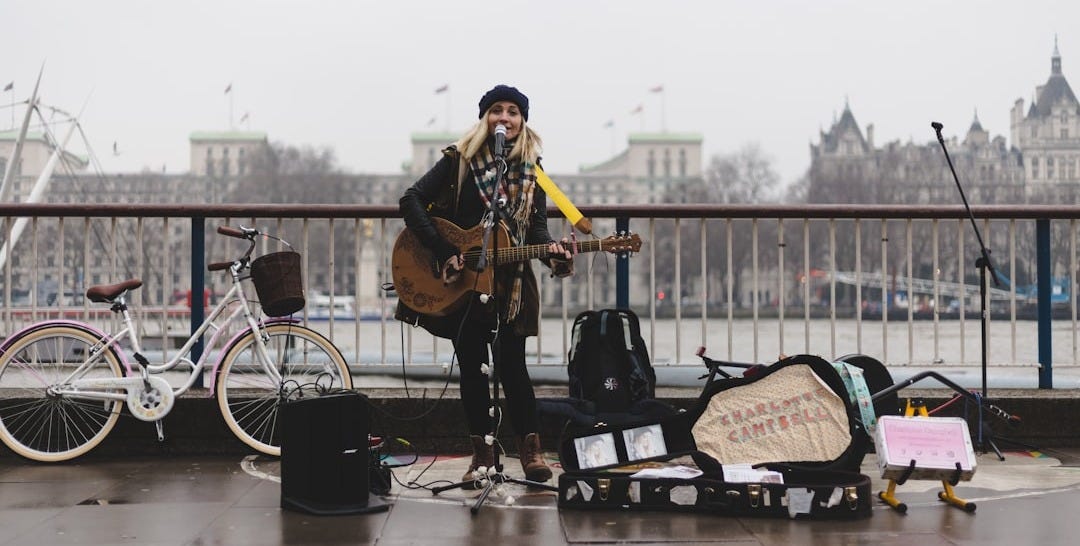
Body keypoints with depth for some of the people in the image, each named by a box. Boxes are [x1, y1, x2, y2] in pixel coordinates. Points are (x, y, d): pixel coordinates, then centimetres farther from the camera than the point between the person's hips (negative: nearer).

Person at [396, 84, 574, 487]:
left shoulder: (531, 168, 5)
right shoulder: (461, 159, -4)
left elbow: (536, 225, 4)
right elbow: (412, 200, -10)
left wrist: (549, 249, -19)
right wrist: (442, 252, -17)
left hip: (510, 283, 1)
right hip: (461, 281, -1)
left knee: (512, 364, -2)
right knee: (471, 367, 5)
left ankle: (530, 451, 8)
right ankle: (482, 454, 15)